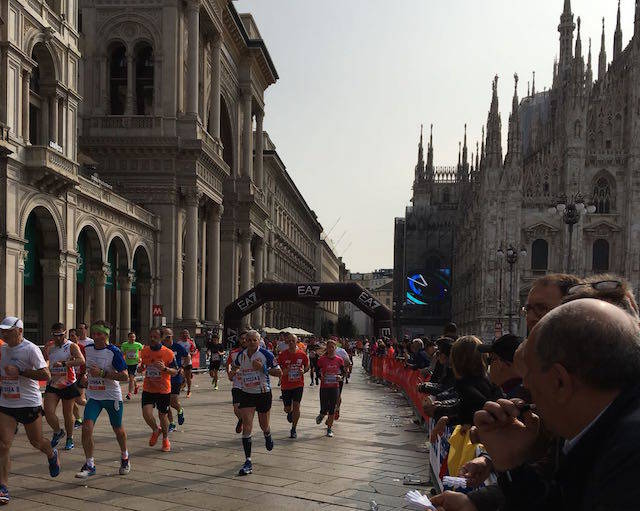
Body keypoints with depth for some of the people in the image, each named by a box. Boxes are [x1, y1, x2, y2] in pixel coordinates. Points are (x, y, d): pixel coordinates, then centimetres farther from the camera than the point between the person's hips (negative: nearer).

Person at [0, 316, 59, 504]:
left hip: (29, 403, -5)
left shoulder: (30, 349, -13)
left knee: (36, 442, 11)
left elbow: (46, 375, -20)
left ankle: (52, 455, 45)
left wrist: (19, 372, -24)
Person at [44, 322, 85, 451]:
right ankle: (58, 432, 18)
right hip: (52, 385, 4)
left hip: (68, 385, -4)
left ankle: (70, 439, 26)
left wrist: (64, 363, -32)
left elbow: (81, 360, -25)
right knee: (48, 412, -9)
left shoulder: (71, 346, -8)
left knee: (67, 414, 7)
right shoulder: (49, 348, 7)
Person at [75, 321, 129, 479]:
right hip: (93, 396, 4)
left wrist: (102, 373, -25)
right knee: (86, 427, -14)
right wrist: (84, 378, 15)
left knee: (118, 429, 11)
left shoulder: (114, 352, -16)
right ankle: (89, 464, -4)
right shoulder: (87, 349, 1)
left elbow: (125, 376, -20)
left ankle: (124, 457, 38)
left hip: (112, 396, -4)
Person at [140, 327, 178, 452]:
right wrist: (141, 367, -5)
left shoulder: (168, 353, -11)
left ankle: (165, 440, 34)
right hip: (148, 389, 3)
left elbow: (175, 371, -8)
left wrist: (165, 368, -27)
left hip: (163, 390, -2)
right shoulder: (145, 351, 2)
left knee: (162, 416, 9)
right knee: (146, 413, -15)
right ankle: (155, 430, 17)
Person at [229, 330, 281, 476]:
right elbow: (235, 367, 24)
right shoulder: (241, 355, 2)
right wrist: (234, 372, 2)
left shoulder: (266, 354, -11)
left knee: (264, 426, 13)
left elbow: (279, 372, -10)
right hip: (246, 394, 2)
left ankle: (268, 436, 51)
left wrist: (263, 369, -22)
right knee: (246, 427, -9)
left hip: (263, 394, -2)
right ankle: (248, 462, -7)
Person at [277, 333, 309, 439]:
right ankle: (290, 413, 46)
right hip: (286, 385, 0)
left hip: (298, 384, 0)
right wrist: (283, 372, -21)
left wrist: (303, 371, -11)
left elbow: (307, 366, 11)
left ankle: (294, 429, 6)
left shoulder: (302, 354, -4)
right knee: (287, 409, 7)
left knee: (296, 406, -9)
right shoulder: (282, 355, -8)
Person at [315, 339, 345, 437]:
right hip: (324, 387, -2)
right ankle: (321, 415, 33)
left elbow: (343, 372, 10)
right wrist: (321, 377, -15)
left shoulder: (339, 360, 1)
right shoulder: (322, 359, -5)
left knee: (332, 409, 4)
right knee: (324, 409, -4)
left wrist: (340, 377, -10)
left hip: (335, 387, 2)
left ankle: (329, 429, 17)